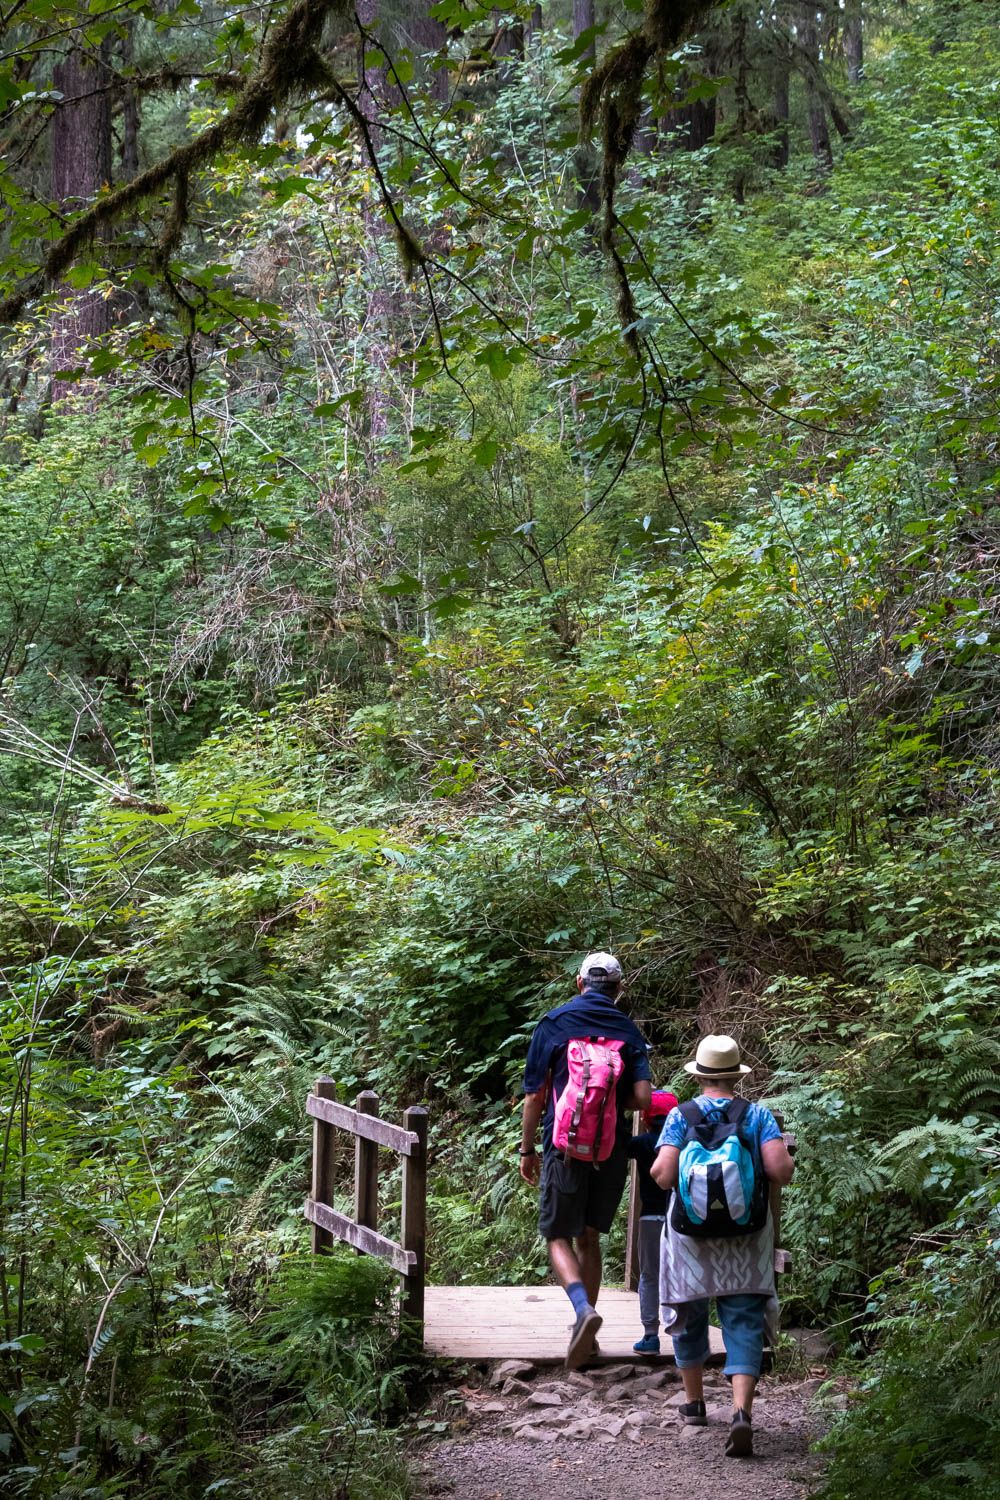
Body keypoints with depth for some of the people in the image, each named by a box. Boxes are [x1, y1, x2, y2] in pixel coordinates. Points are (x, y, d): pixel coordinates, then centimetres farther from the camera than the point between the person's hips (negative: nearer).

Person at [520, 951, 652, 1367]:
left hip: (565, 1147, -3)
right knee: (589, 1238, 15)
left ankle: (583, 1308, -22)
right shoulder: (628, 1031, 6)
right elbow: (642, 1098, -5)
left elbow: (534, 1096, -1)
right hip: (612, 1149, 3)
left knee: (558, 1237, 2)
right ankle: (584, 1332, 16)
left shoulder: (554, 1023, 0)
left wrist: (527, 1150, 7)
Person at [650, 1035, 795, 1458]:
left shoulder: (680, 1116, -6)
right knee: (743, 1323, 0)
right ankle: (742, 1413, -18)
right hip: (745, 1239, 0)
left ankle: (693, 1403, 33)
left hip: (691, 1230, 0)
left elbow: (662, 1174, -16)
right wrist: (784, 1157, 7)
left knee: (690, 1315, 19)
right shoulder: (758, 1115, -4)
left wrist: (662, 1172, 6)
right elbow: (781, 1170, -15)